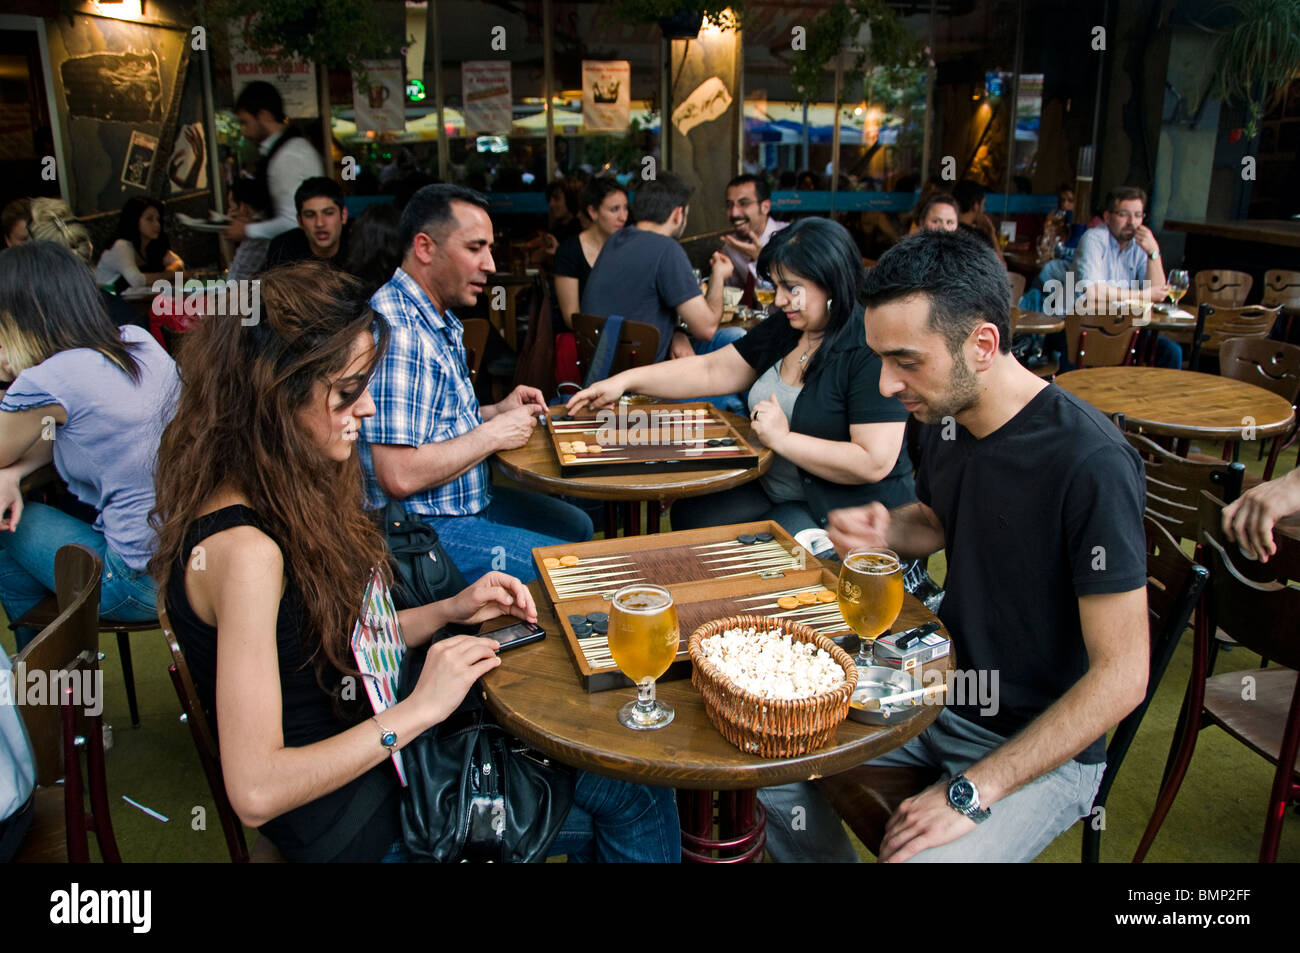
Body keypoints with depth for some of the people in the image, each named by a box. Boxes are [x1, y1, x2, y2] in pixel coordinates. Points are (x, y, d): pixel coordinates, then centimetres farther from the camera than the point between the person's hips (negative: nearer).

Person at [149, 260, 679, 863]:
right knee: (637, 795, -5)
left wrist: (449, 611, -1)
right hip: (359, 824, -8)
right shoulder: (244, 549, -28)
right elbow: (255, 793, -29)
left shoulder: (281, 499, 1)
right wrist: (418, 710, -23)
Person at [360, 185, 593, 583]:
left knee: (578, 526, 21)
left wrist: (496, 411, 4)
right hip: (425, 529, -11)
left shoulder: (440, 320, 8)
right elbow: (400, 476, -30)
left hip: (468, 501, 11)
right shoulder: (396, 329, -25)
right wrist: (492, 434, -19)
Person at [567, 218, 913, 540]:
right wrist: (625, 381, 0)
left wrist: (782, 439, -23)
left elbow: (875, 462, -28)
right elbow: (712, 371, 8)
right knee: (688, 514, -1)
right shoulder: (783, 328, 5)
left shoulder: (872, 353, -21)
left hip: (844, 509, -8)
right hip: (768, 488, 8)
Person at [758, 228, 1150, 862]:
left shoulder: (1091, 466, -26)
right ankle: (829, 854, 23)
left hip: (1042, 743, -6)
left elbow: (1121, 675, -23)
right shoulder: (945, 418, -4)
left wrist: (973, 792, -23)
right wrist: (887, 532, -7)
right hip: (940, 686, 7)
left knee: (920, 855, -28)